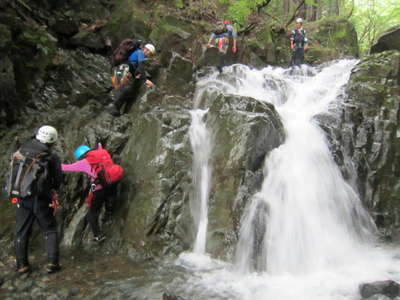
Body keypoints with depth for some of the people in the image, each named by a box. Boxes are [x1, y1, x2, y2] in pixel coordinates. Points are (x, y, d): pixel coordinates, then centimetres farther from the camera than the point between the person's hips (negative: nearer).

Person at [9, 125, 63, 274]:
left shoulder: (20, 152, 0)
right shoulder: (52, 157, -10)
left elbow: (13, 172, 6)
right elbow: (58, 180, -2)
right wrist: (53, 188, 17)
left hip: (21, 199, 3)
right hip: (40, 200, -3)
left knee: (21, 232, 15)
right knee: (50, 230, 11)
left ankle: (22, 265, 20)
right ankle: (52, 263, 5)